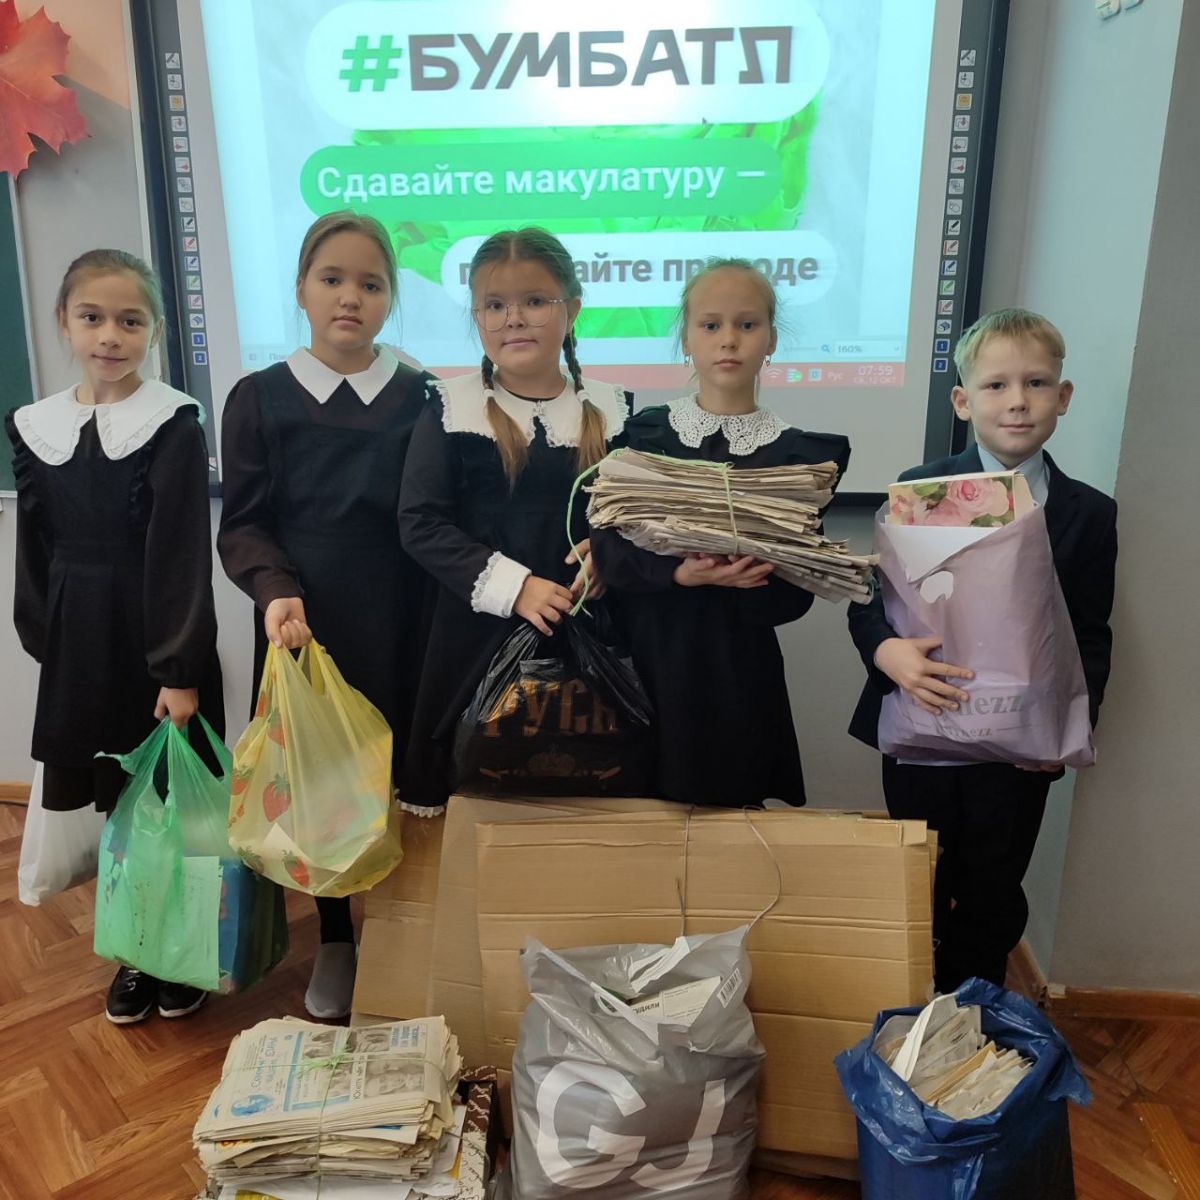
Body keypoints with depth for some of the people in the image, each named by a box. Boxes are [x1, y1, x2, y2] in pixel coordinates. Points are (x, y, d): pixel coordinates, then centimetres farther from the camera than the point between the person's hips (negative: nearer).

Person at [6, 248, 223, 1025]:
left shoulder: (175, 423, -10)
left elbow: (183, 553, -14)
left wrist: (182, 670, -16)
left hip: (161, 637, -4)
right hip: (81, 644, 4)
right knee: (114, 799, 13)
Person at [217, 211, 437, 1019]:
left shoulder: (421, 398, 3)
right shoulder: (260, 398, 4)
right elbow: (243, 523, 1)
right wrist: (277, 591, -18)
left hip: (400, 625, 0)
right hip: (302, 625, 1)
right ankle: (336, 943, 30)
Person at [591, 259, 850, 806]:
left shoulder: (799, 453, -2)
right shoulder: (644, 432, 2)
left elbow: (793, 592, -7)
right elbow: (609, 549, -8)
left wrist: (730, 578, -25)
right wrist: (680, 573, -25)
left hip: (738, 673, 0)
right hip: (647, 659, 1)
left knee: (725, 808, 11)